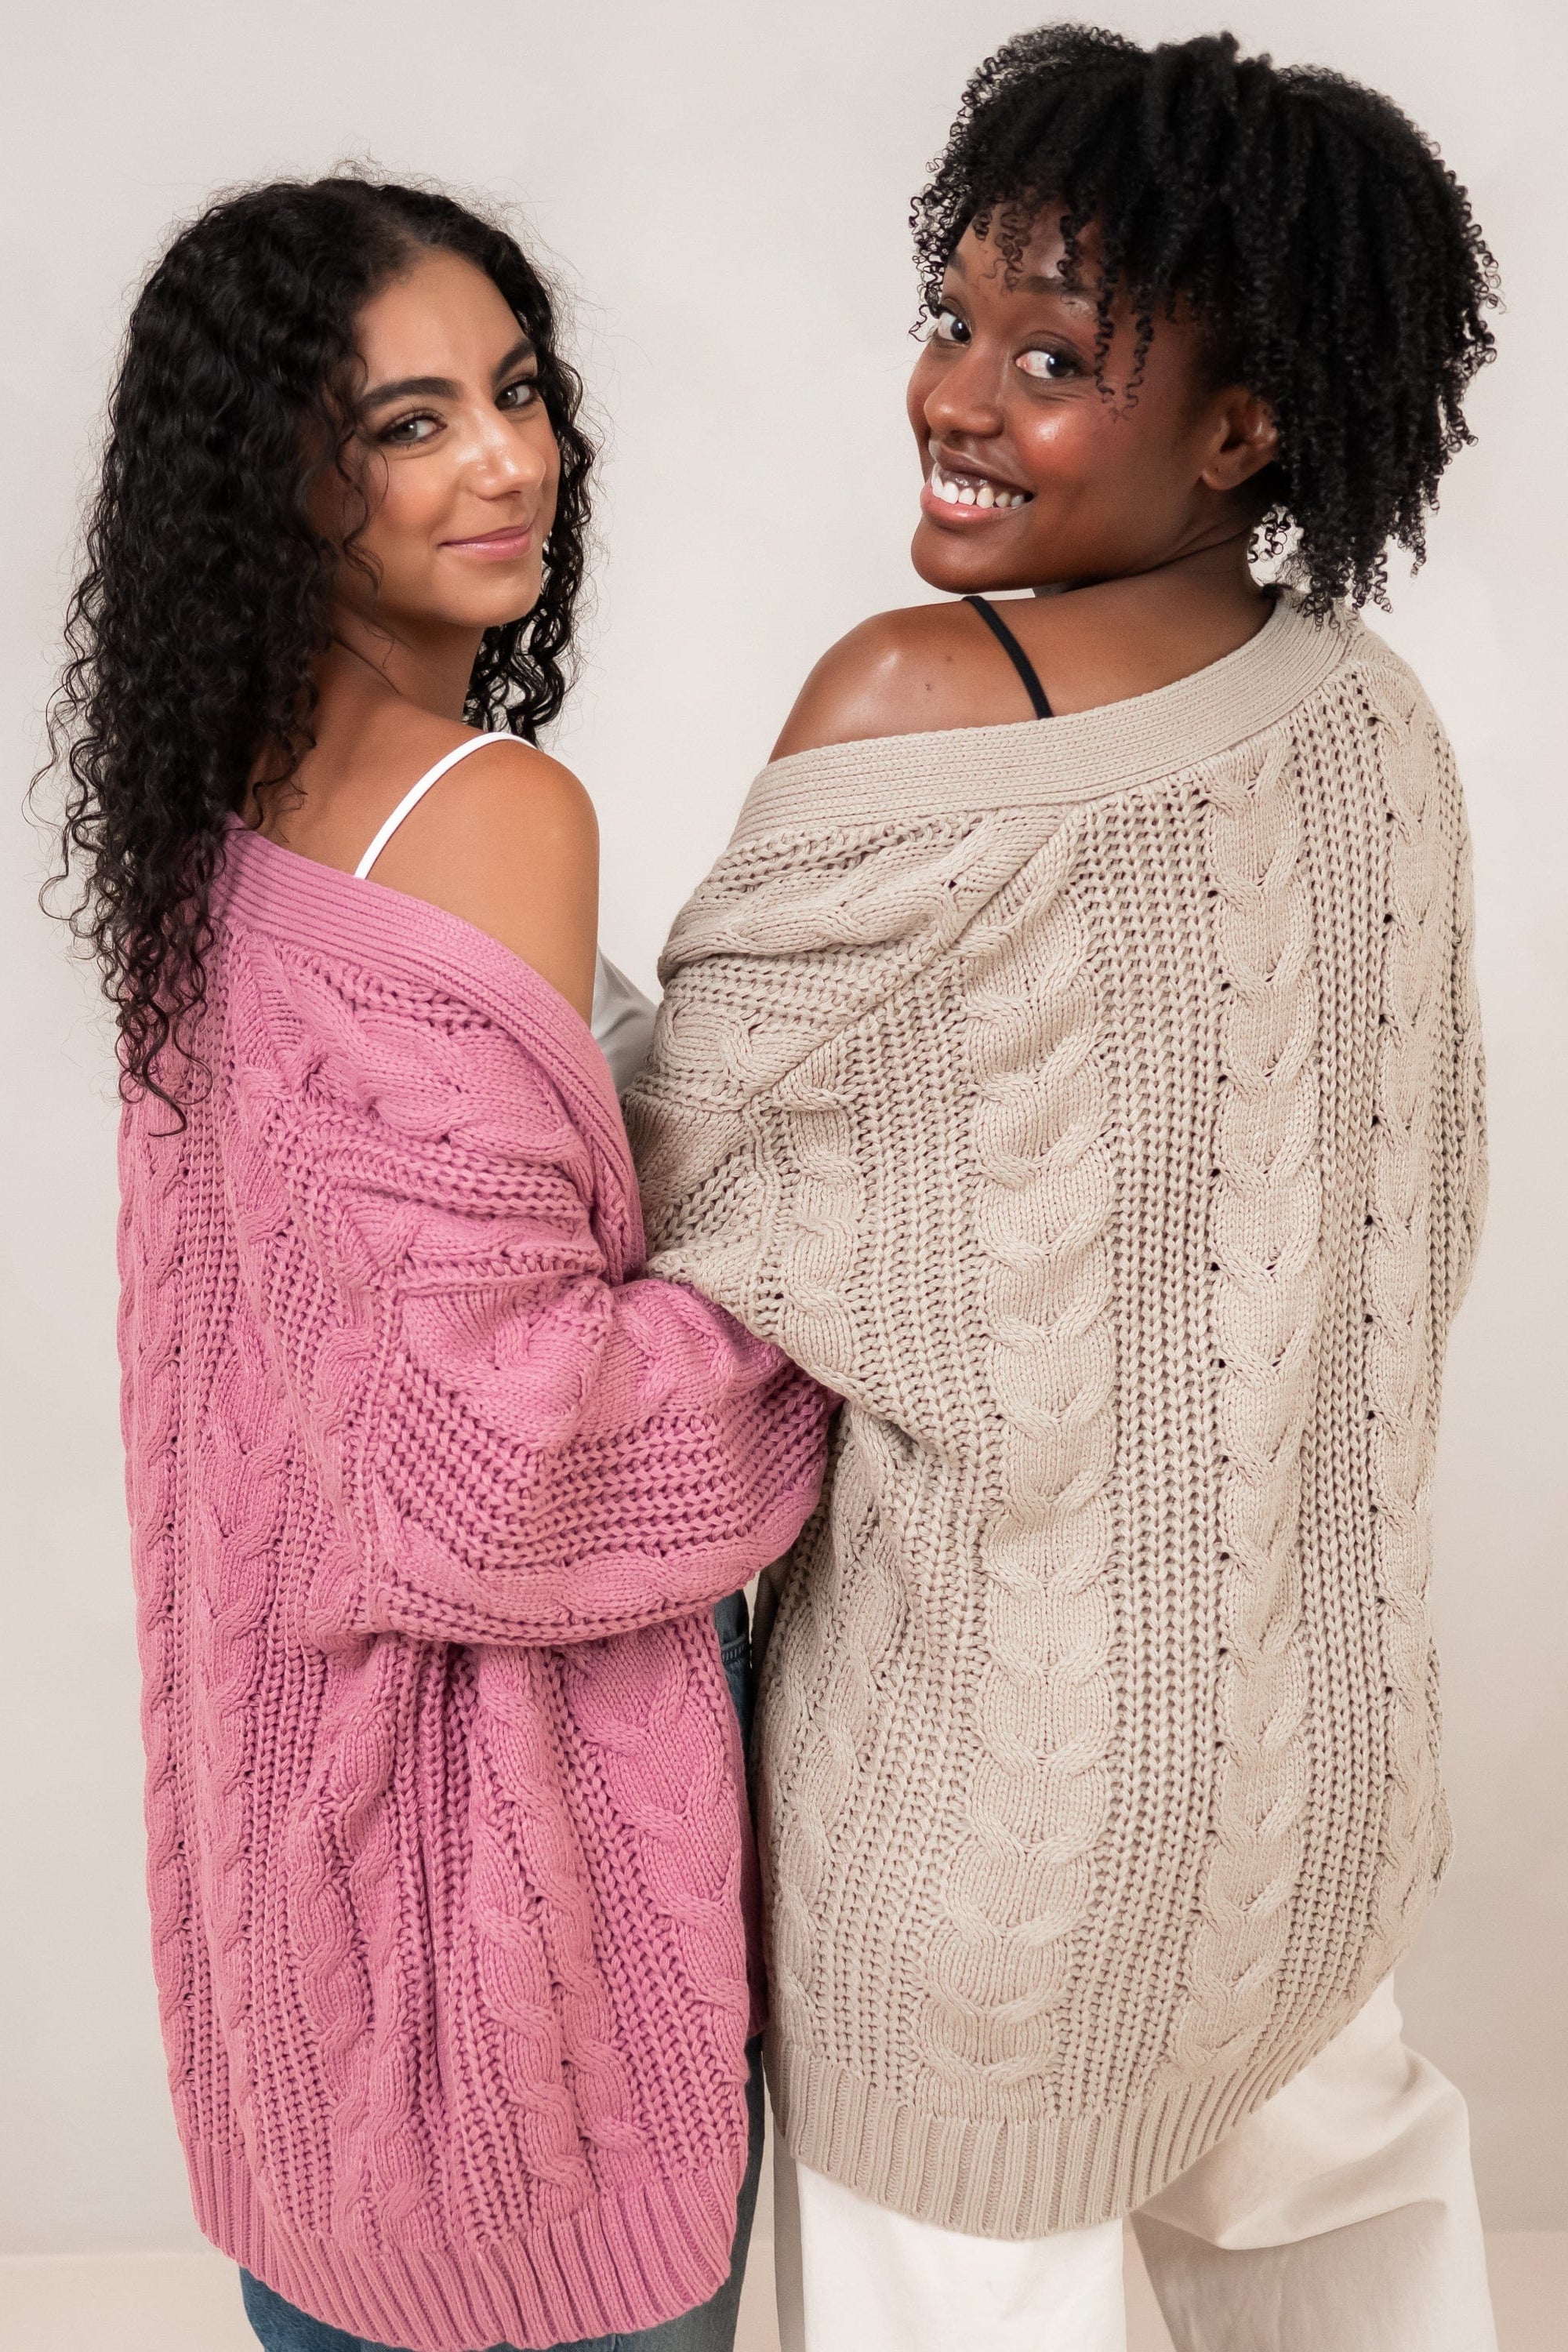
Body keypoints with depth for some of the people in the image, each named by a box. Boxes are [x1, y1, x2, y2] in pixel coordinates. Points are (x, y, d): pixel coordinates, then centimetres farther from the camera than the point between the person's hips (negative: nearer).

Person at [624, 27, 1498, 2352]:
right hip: (1323, 1684, 7)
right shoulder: (1379, 723, -3)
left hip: (1007, 1711, -6)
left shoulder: (916, 704, -23)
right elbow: (1422, 1207, 6)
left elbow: (700, 1164, -15)